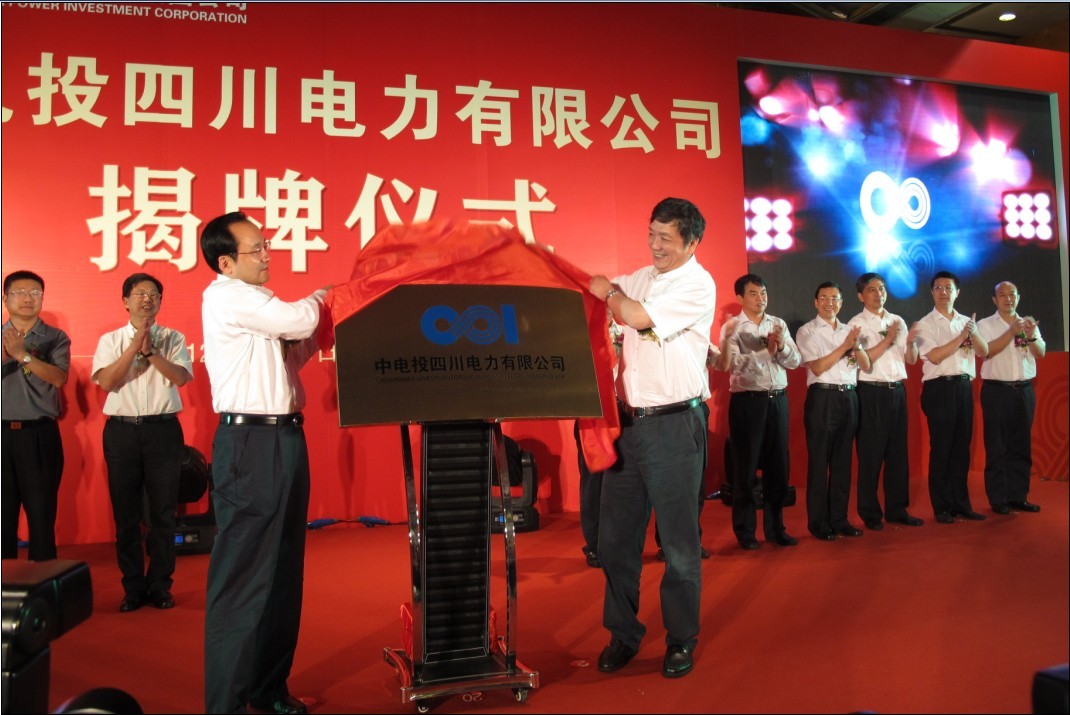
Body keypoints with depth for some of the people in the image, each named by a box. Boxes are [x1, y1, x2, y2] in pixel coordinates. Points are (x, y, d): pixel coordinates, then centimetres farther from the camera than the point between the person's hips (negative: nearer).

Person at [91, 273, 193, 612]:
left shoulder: (173, 339, 7)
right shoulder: (110, 340, 8)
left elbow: (182, 377, -8)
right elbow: (106, 381, -6)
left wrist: (150, 350, -15)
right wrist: (135, 346, -12)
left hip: (163, 429, -1)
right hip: (122, 430, 1)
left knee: (163, 511, 4)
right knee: (126, 513, 6)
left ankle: (160, 585, 17)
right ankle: (133, 587, 19)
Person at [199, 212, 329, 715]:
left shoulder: (255, 301, 19)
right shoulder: (225, 296, -9)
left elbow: (290, 352, 22)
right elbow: (299, 319, -17)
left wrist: (313, 333, 8)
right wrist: (320, 298, 4)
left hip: (283, 437, 9)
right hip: (249, 442, -9)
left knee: (284, 569, 13)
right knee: (243, 573, -4)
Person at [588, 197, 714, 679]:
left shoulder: (698, 284, -6)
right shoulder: (639, 278, 14)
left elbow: (639, 317, -17)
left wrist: (608, 292, -1)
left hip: (674, 423, -6)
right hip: (628, 419, 6)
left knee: (678, 539, 4)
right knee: (614, 534, 9)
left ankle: (681, 640, 21)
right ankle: (622, 634, 25)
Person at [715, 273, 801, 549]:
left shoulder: (778, 325, 11)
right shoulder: (732, 327, -3)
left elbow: (795, 361, 4)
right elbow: (734, 363, -17)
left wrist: (781, 347, -14)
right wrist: (766, 351, -18)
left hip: (778, 400, 4)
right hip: (747, 401, -4)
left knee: (778, 465, 10)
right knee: (746, 468, 4)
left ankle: (775, 527, 24)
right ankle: (745, 530, 17)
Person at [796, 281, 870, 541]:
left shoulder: (848, 330, 15)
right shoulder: (807, 331, 0)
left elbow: (866, 366, 9)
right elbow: (817, 367, -11)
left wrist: (856, 346, -9)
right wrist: (845, 345, -14)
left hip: (849, 397, 5)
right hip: (822, 397, -5)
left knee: (843, 460, 10)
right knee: (819, 461, 0)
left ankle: (839, 518, 19)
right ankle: (818, 522, 9)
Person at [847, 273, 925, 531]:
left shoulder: (898, 321, 13)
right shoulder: (856, 324, -3)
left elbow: (911, 360, 11)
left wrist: (910, 343, -9)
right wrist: (888, 340, -18)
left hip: (897, 390, 5)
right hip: (871, 392, -5)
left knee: (898, 451, 10)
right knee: (871, 454, 1)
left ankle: (896, 509, 21)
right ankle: (870, 513, 12)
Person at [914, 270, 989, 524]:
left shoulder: (967, 321, 14)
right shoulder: (925, 324, -1)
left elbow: (984, 352, 5)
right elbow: (935, 356, -12)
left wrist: (973, 333, -12)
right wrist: (962, 337, -13)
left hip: (964, 386, 5)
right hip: (939, 388, -5)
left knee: (962, 447, 9)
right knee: (941, 448, 0)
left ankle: (961, 503, 19)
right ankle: (942, 507, 8)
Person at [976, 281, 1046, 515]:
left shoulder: (1028, 323, 13)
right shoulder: (985, 325, 1)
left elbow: (1041, 353, 1)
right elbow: (987, 351, -15)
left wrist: (1031, 336, -18)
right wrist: (1012, 332, -22)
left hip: (1025, 390, 4)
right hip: (997, 391, -4)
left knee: (1022, 445, 8)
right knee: (997, 446, -2)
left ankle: (1018, 496, 16)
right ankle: (998, 499, 4)